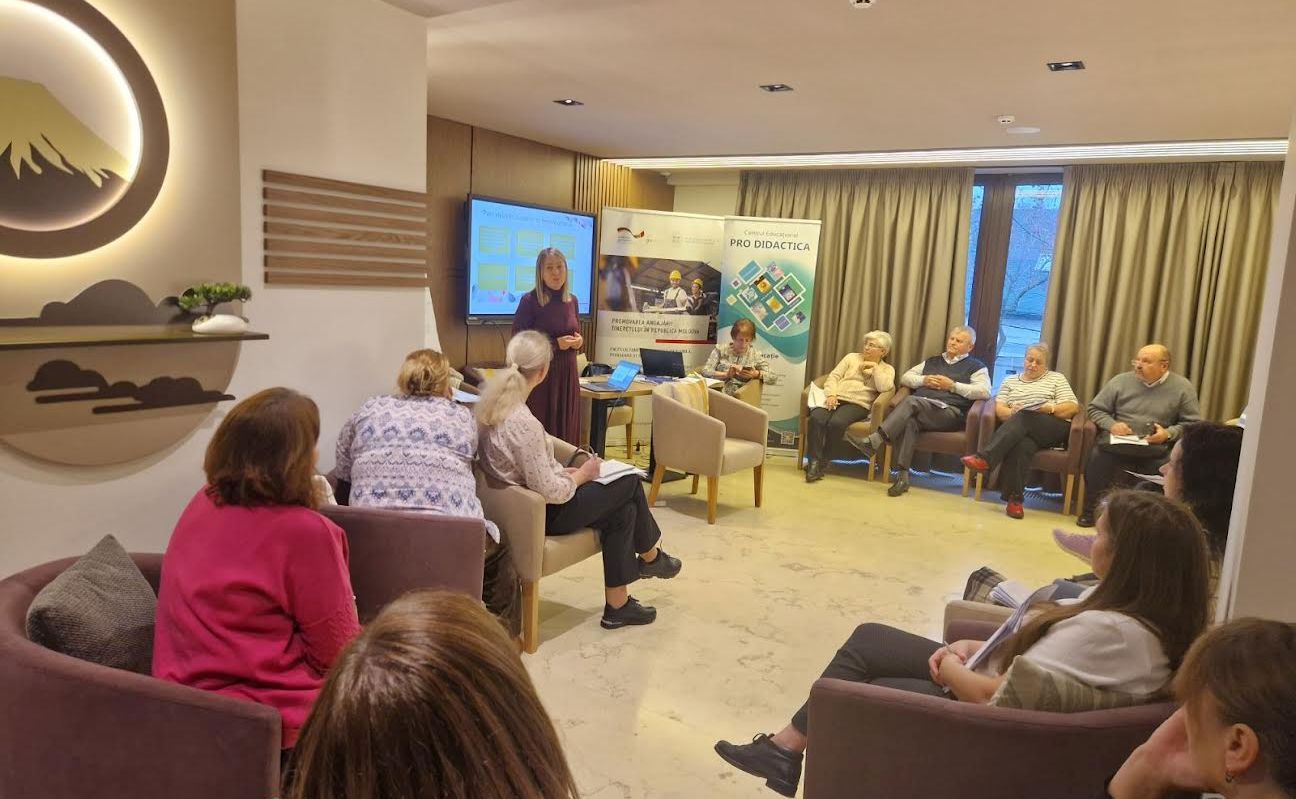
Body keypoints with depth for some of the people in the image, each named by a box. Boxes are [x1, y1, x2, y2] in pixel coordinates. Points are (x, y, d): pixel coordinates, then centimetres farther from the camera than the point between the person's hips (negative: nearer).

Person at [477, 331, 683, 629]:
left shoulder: (494, 403, -4)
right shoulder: (524, 423, -31)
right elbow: (550, 493, -26)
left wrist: (563, 471, 4)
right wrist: (582, 475, -9)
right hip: (539, 514, -9)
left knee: (623, 510, 12)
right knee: (630, 483, 4)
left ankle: (617, 605, 20)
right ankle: (650, 557, 30)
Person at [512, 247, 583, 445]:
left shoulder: (572, 300, 9)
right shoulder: (529, 301, -7)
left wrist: (579, 341, -3)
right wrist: (556, 344, -16)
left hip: (568, 375, 5)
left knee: (567, 431, 6)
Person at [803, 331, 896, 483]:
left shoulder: (887, 369, 17)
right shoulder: (852, 357, 22)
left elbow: (884, 388, -5)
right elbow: (834, 376, 11)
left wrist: (874, 367, -1)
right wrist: (831, 394, -7)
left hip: (858, 404, -2)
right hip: (835, 399, 2)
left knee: (836, 423, -35)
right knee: (816, 418, -31)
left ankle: (823, 462, -20)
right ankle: (814, 462, -29)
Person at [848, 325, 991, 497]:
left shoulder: (976, 366, 16)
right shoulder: (932, 361, 31)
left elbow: (984, 392, -2)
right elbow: (905, 378, 26)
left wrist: (952, 386, -6)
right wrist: (924, 380, 6)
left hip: (949, 411, -4)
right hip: (920, 409, 4)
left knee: (911, 401, -33)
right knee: (909, 421, -35)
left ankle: (874, 442, -43)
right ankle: (902, 475, -38)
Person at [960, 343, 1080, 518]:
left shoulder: (1057, 378, 19)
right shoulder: (1011, 380, 25)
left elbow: (1073, 407, 6)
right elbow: (999, 409, 11)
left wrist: (1048, 408, -12)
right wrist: (1012, 412, -12)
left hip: (1054, 428, -2)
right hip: (1022, 430, 2)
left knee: (1024, 418, -36)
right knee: (1022, 444, -37)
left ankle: (985, 458, -50)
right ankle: (1015, 498, -42)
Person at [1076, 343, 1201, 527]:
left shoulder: (1183, 388, 5)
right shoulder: (1120, 381, 8)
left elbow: (1193, 423, 5)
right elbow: (1095, 409, 14)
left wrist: (1169, 433, -12)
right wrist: (1111, 424, -6)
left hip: (1156, 448, -1)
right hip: (1118, 442, 1)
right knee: (1098, 456, -31)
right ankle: (1090, 510, -11)